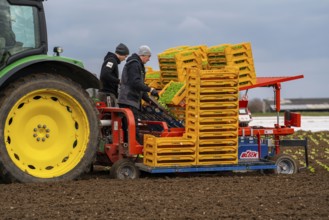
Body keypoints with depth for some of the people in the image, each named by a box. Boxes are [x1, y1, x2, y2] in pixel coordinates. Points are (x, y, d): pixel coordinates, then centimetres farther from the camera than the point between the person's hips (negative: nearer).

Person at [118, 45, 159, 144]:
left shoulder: (138, 65, 24)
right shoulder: (134, 64, -10)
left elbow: (138, 85, 28)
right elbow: (135, 83, -22)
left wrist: (147, 99, 20)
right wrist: (150, 90, -23)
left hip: (132, 100, 11)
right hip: (129, 101, -11)